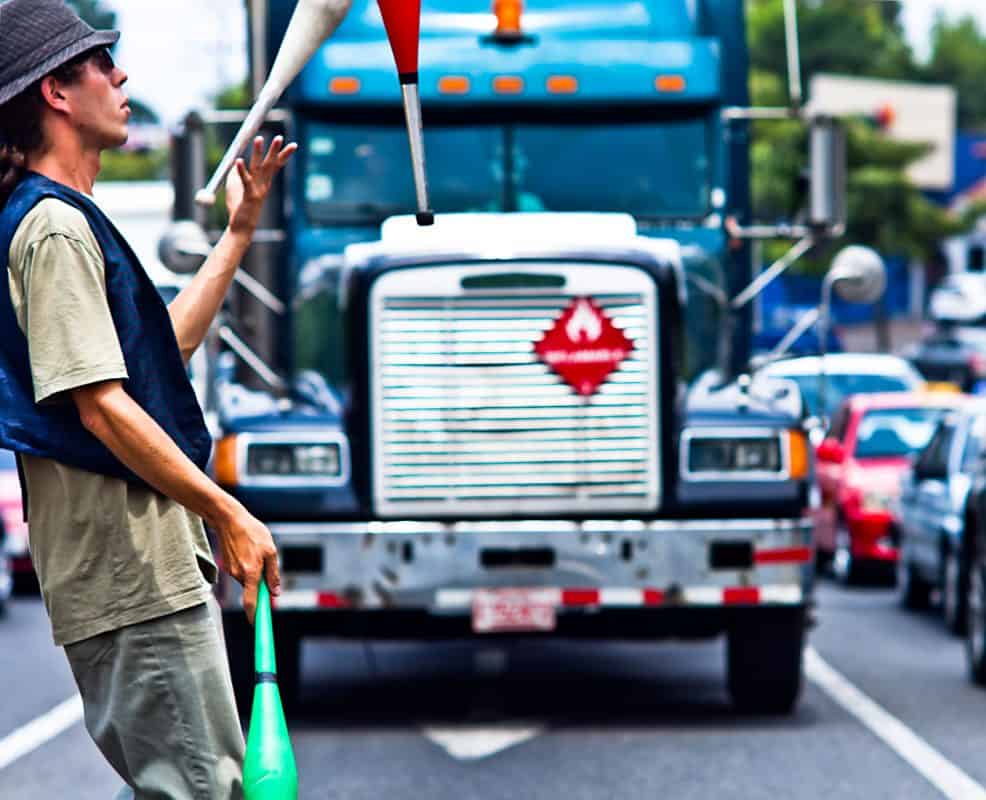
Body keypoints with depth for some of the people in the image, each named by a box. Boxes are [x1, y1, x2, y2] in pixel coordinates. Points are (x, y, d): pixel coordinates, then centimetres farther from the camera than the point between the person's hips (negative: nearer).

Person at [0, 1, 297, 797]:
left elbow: (166, 345, 26)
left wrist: (240, 232, 26)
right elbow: (101, 406, -20)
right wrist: (229, 516, -19)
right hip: (127, 568, -11)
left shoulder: (68, 220, 19)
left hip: (147, 563, 11)